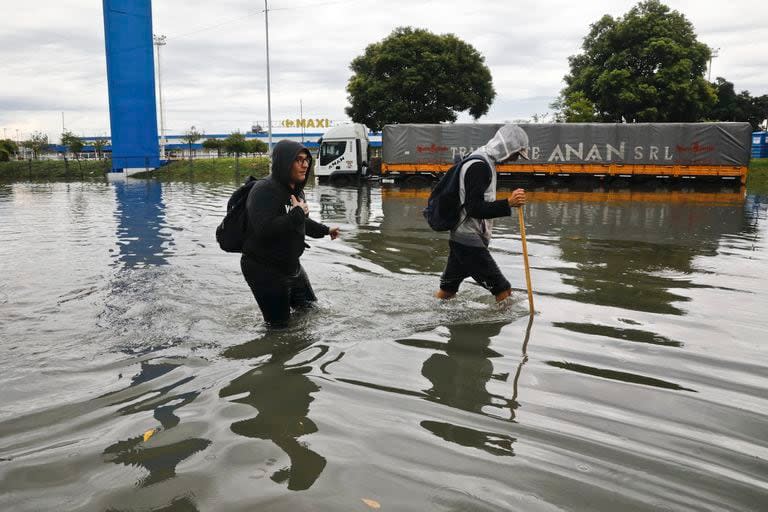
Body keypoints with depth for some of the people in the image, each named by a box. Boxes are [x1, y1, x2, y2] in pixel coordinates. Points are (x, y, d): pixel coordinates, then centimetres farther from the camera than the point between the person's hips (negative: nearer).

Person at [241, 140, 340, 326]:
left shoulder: (296, 190, 5)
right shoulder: (263, 191, -24)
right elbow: (265, 230, -36)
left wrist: (325, 230, 33)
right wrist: (297, 213, -29)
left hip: (291, 265, 9)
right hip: (263, 270, -9)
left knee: (309, 307, 23)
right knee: (279, 322, 1)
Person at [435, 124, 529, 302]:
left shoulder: (483, 162, 16)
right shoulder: (479, 166, -18)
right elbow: (475, 208, -25)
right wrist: (508, 203, -31)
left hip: (460, 239, 10)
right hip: (469, 241, -10)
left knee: (447, 290, 17)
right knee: (503, 290, -5)